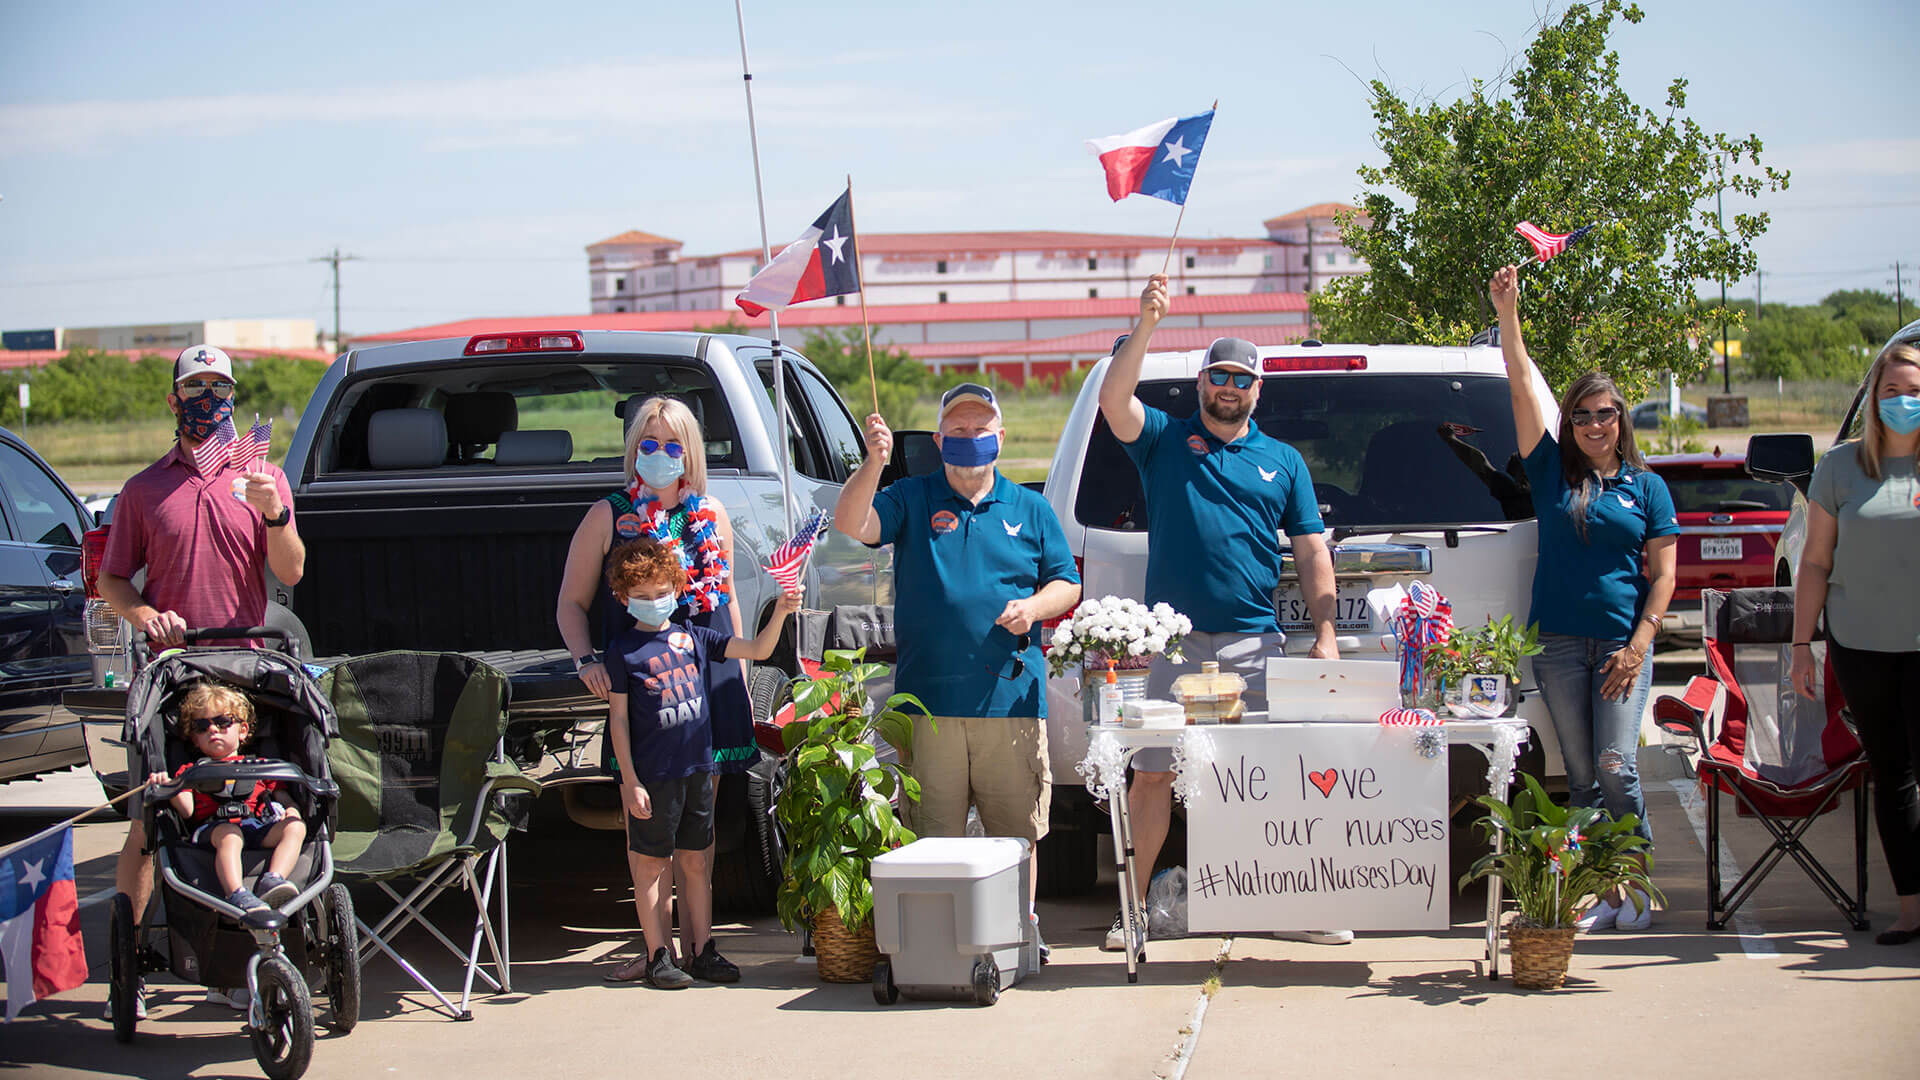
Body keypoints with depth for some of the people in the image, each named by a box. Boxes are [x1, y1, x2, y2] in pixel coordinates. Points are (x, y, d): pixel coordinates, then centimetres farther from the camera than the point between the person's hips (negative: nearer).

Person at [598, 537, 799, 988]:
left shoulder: (693, 637, 7)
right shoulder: (622, 648, -4)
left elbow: (757, 650, 7)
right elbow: (618, 718, -4)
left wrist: (780, 612, -11)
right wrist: (631, 781, -9)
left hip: (697, 769, 4)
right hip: (652, 776, -4)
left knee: (695, 863, 11)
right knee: (651, 866, 2)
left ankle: (702, 951, 17)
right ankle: (658, 956, 10)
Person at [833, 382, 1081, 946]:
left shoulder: (1031, 509, 13)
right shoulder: (912, 499, 8)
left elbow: (1067, 584, 16)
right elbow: (851, 524, -8)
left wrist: (1031, 607, -5)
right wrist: (874, 462, -23)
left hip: (1011, 697, 1)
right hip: (929, 701, -1)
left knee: (1018, 830, 3)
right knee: (933, 835, 2)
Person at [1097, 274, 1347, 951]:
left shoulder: (1283, 461, 13)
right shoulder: (1164, 440, 9)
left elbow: (1312, 552, 11)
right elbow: (1113, 400, -10)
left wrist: (1325, 634, 0)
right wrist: (1145, 326, -21)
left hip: (1255, 643, 1)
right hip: (1173, 642, -1)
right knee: (1152, 773, -1)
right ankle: (1133, 907, 7)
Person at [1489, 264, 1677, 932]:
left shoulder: (1648, 488, 7)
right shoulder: (1552, 473, 8)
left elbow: (1663, 576, 5)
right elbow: (1521, 387, 0)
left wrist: (1638, 645, -6)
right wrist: (1508, 314, -9)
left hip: (1622, 642, -2)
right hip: (1559, 643, 2)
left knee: (1616, 765, -11)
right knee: (1581, 774, 3)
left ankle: (1636, 887, 0)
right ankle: (1603, 891, 9)